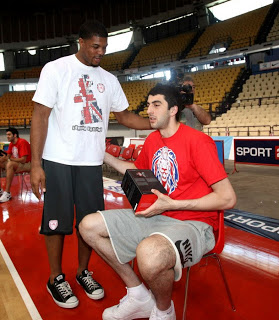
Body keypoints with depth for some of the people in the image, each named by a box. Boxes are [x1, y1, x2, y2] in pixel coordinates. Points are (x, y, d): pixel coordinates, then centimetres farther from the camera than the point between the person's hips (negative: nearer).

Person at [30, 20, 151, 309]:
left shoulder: (109, 80, 11)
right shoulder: (56, 69, -2)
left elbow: (124, 115, 17)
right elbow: (40, 116, -6)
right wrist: (36, 164, -12)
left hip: (92, 162, 4)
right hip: (57, 161, -4)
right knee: (56, 221, 5)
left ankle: (83, 272, 29)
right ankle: (56, 279, 24)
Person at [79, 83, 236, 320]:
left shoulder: (197, 141, -16)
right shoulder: (152, 140, 7)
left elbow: (228, 198, -18)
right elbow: (137, 171, 28)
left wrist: (171, 204, -21)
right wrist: (104, 154, 17)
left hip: (193, 224, -7)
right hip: (155, 217, 8)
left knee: (148, 254, -40)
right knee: (89, 226, -1)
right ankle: (139, 296, 11)